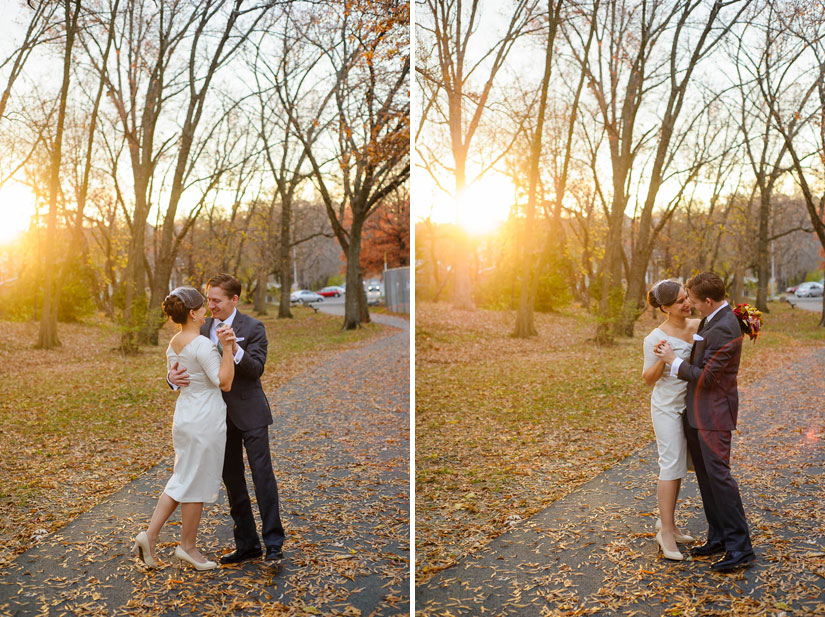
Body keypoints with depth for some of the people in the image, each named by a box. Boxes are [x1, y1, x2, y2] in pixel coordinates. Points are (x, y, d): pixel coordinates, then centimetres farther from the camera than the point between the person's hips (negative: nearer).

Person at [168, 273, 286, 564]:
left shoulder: (253, 328, -7)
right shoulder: (203, 330, 8)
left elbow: (256, 369, -16)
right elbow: (187, 364, 4)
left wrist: (235, 349, -33)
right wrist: (173, 376, -19)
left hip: (249, 413, -5)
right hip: (220, 417, 6)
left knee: (262, 474, -5)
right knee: (232, 480, 10)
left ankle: (273, 543, 3)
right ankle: (247, 543, 21)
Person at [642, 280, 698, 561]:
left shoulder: (698, 326, -1)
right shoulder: (655, 338, -16)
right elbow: (648, 379, -9)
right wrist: (661, 360, -28)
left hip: (689, 406, 6)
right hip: (666, 408, -6)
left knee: (678, 465, 13)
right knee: (672, 464, -6)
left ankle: (666, 522, 26)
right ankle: (666, 531, 4)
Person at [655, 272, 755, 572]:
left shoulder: (724, 329, -21)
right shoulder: (710, 320, 10)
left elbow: (704, 376, -20)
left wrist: (673, 361, -10)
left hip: (714, 413, -10)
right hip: (695, 412, 10)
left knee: (718, 474, -7)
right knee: (704, 475, 13)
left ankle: (740, 547, 2)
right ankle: (718, 537, 23)